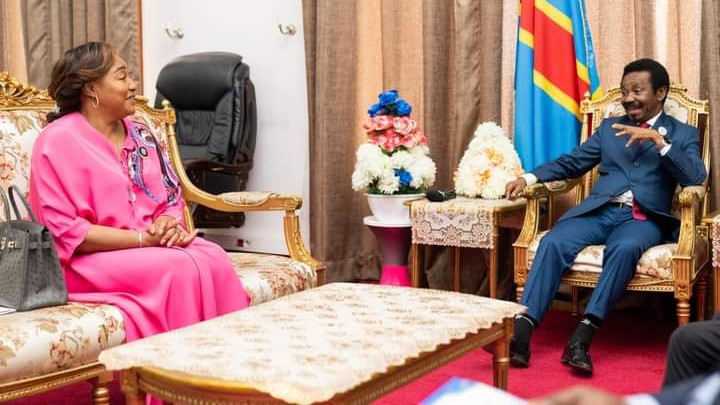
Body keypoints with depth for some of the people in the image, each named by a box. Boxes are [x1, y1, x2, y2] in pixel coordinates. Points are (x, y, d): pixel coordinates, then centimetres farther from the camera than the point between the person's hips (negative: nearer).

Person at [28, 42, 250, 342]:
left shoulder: (140, 135, 12)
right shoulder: (58, 141, -10)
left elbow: (172, 199, 15)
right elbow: (64, 231, -16)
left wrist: (167, 224, -10)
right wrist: (142, 238, -20)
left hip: (152, 245, 6)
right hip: (90, 259, -6)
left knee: (214, 258, -22)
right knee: (181, 268, -29)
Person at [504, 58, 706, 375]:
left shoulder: (682, 134, 14)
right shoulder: (609, 127, 24)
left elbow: (696, 178, -3)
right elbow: (572, 162, 17)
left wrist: (658, 140, -12)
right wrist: (529, 177, 1)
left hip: (644, 218, -2)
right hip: (599, 210, 3)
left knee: (624, 248, -38)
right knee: (553, 242, -27)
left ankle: (582, 335, -39)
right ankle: (521, 331, -37)